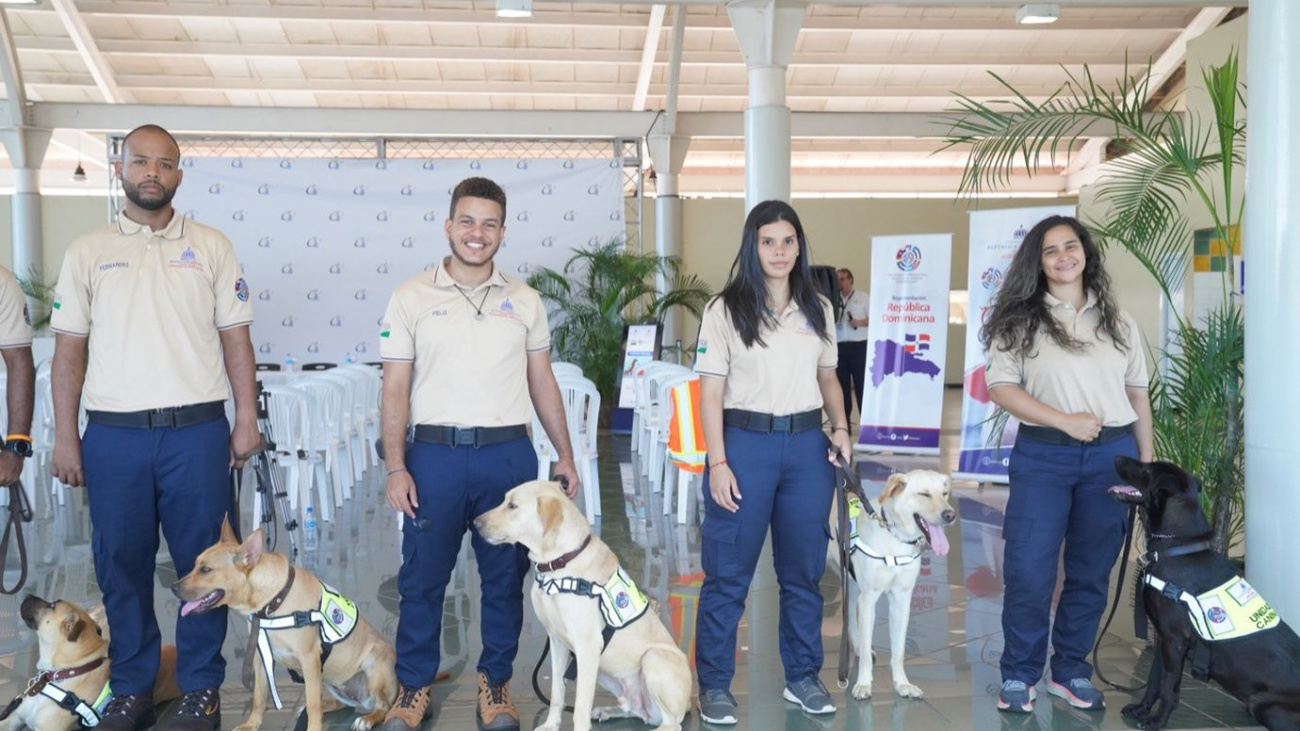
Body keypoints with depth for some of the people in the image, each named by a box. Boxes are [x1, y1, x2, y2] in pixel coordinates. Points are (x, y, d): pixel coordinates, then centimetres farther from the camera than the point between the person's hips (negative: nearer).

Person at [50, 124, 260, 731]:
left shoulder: (211, 246, 6)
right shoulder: (88, 251, 7)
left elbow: (235, 339, 5)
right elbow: (69, 351, 7)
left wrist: (247, 420, -1)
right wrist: (64, 438, 2)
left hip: (196, 430, -1)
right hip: (112, 432, 1)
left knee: (203, 561, 5)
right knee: (121, 564, 9)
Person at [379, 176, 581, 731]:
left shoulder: (524, 300, 7)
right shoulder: (412, 297, 1)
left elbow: (542, 383, 11)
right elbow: (396, 389, 0)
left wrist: (565, 456, 8)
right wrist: (395, 467, -6)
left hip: (509, 454, 2)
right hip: (435, 455, -1)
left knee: (505, 577, 10)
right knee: (422, 577, 6)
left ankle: (496, 682, 27)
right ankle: (414, 686, 24)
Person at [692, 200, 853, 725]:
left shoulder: (817, 308, 9)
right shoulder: (726, 309, -3)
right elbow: (711, 392, -5)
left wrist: (840, 428, 2)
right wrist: (717, 463, -12)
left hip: (807, 446, 4)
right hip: (745, 442, -4)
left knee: (804, 571, 11)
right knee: (727, 574, 2)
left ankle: (802, 677, 26)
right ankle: (714, 686, 14)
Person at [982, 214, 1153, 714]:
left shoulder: (1119, 322, 10)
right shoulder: (1021, 320, 0)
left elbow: (1138, 395, 13)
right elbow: (1001, 387, -8)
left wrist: (1147, 462, 9)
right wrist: (1064, 420, -16)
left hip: (1111, 456, 3)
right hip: (1042, 456, -3)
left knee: (1091, 572, 10)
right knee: (1027, 572, -5)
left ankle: (1071, 672, 24)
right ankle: (1019, 676, 12)